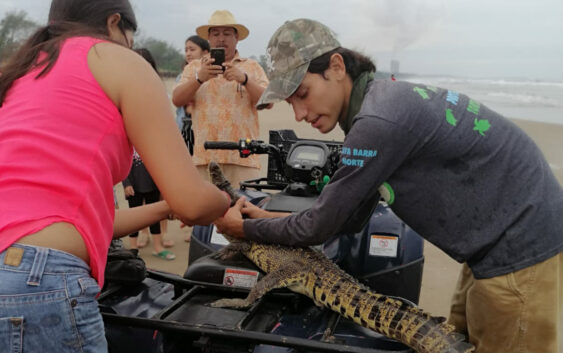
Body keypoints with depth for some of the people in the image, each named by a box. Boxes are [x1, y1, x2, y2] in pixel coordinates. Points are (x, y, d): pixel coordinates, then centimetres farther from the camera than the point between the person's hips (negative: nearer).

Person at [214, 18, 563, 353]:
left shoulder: (379, 120, -27)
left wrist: (243, 228, -2)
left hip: (519, 249, -9)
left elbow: (318, 227, -16)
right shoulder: (380, 99, 4)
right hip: (494, 244, 9)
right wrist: (268, 218, 8)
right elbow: (350, 219, 9)